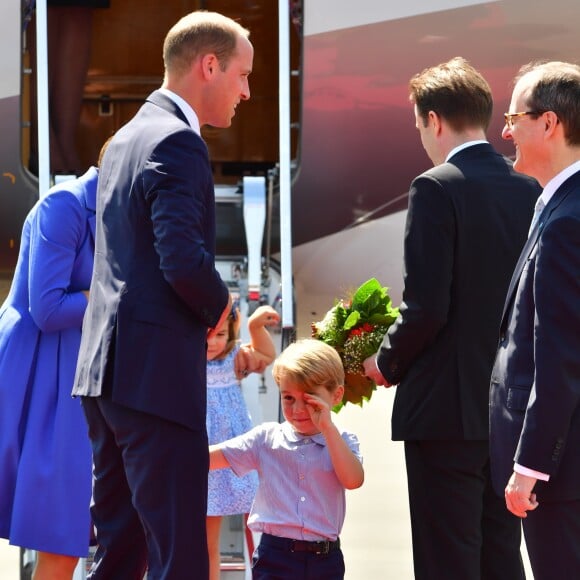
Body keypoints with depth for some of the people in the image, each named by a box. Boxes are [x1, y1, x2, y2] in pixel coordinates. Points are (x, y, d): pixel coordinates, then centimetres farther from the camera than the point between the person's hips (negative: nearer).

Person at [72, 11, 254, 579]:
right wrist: (219, 306, -4)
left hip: (106, 371, 10)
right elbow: (183, 261, -23)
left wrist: (202, 316, 14)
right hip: (156, 376, -10)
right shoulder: (177, 143, -13)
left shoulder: (126, 137, 18)